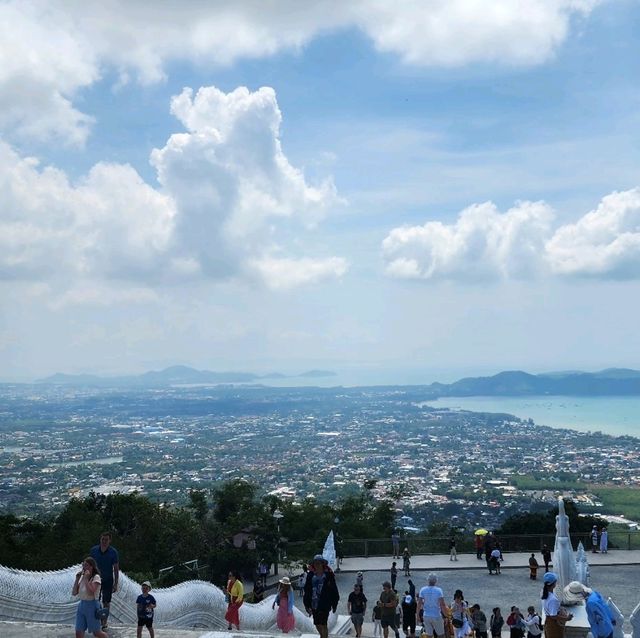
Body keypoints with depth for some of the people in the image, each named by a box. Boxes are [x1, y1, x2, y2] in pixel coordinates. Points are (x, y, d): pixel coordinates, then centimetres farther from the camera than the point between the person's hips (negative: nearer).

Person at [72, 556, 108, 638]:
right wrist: (77, 579, -4)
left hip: (92, 605, -6)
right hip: (81, 605, 6)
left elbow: (90, 592, -25)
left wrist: (86, 579, -23)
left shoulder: (96, 577, -13)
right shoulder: (82, 577, 7)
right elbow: (74, 593, 4)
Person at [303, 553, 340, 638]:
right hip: (314, 605, 4)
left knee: (322, 624, -7)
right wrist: (307, 605, 4)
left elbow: (334, 590, -2)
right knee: (317, 625, 14)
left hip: (324, 605, -4)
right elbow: (307, 590, 7)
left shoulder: (328, 575, -6)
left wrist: (334, 604, -2)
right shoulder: (311, 575, 4)